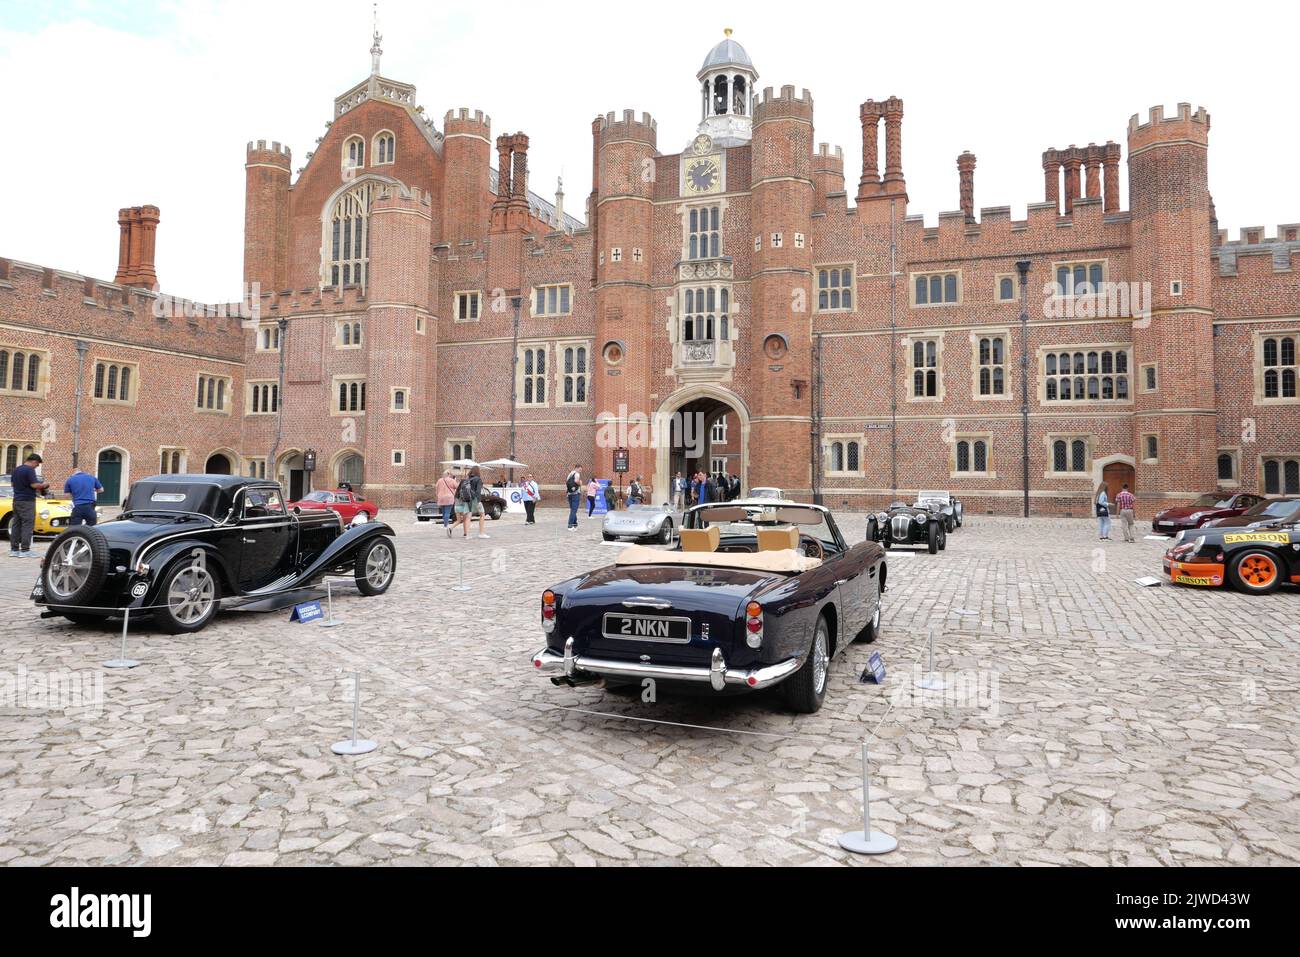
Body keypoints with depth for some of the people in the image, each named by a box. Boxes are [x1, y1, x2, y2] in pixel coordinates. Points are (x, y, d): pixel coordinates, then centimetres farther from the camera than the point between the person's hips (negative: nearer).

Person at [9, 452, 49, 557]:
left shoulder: (16, 470, 13)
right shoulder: (30, 470, -13)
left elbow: (13, 483, 24)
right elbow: (34, 485, -19)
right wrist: (44, 485, -2)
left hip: (16, 500, 9)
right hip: (27, 501, -9)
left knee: (16, 525, 9)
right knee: (27, 525, -6)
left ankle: (14, 549, 10)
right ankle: (25, 550, -9)